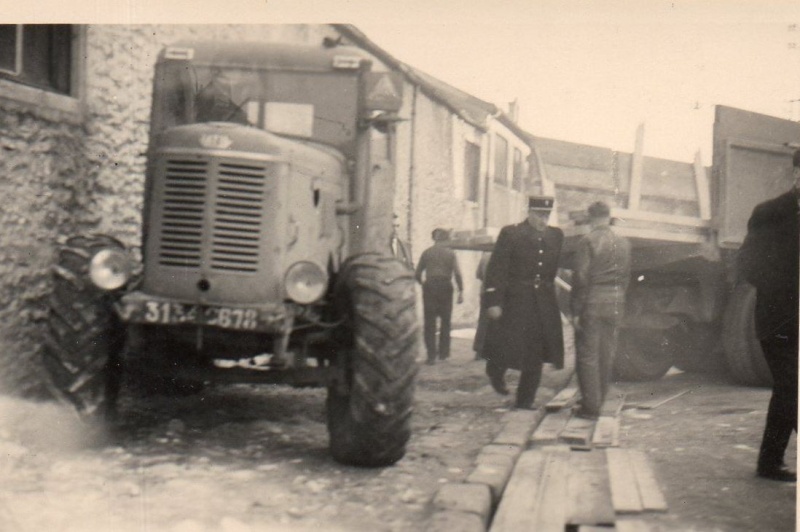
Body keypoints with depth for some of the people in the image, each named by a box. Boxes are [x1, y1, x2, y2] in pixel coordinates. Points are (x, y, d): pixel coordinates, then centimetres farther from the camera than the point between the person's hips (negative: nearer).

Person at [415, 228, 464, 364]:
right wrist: (461, 291, -4)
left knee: (429, 322, 1)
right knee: (445, 321, 13)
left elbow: (418, 274, 5)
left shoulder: (426, 253, 3)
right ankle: (443, 353, 16)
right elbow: (457, 273, -7)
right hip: (445, 288, 0)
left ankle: (431, 355, -4)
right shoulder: (450, 253, 0)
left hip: (430, 288, 0)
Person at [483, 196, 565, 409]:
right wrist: (493, 301, -13)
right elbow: (496, 270, -9)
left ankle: (526, 400, 19)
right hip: (515, 301, -4)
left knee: (536, 354, 6)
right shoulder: (510, 234, -6)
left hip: (544, 303, 4)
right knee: (508, 346, -5)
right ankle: (495, 371, 30)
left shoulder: (556, 236, 8)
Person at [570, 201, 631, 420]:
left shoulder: (587, 242, -11)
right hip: (616, 304, 6)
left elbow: (581, 277, -13)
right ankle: (598, 401, 22)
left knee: (587, 355, 1)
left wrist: (575, 311, -9)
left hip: (592, 303, -6)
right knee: (607, 355, 13)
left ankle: (591, 406, 0)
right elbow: (626, 276, 10)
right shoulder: (624, 243, 6)